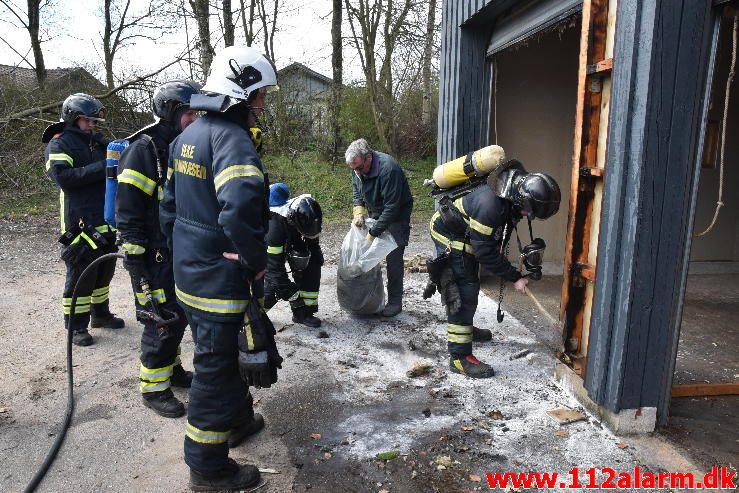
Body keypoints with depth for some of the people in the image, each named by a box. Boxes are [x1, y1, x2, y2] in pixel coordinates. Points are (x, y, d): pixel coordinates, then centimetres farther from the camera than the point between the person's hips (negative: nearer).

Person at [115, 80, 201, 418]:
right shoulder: (144, 150, -15)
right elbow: (127, 211, -18)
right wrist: (136, 263, -19)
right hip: (156, 256, -8)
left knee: (179, 316, 18)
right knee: (163, 321, -1)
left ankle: (171, 368, 36)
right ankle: (153, 388, 15)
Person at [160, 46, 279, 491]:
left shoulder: (188, 136, 11)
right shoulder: (232, 138, -20)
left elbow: (169, 206, 16)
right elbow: (241, 210, -36)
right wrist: (257, 264, -22)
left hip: (189, 273, 10)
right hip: (222, 282, -9)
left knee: (219, 356, 25)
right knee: (217, 367, 5)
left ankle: (237, 418, 47)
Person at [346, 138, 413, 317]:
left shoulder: (388, 169, -33)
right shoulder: (358, 168, -8)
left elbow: (392, 207, -32)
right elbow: (356, 191, 9)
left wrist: (373, 233, -29)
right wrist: (358, 211, -10)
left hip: (397, 217, -7)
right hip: (374, 215, 7)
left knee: (394, 259, -6)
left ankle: (395, 302, 5)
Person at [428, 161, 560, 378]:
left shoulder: (515, 189, -11)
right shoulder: (491, 203, -37)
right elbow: (485, 251, -28)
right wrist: (515, 277, -22)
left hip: (467, 235, 10)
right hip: (450, 236, -9)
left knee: (470, 285, 23)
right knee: (464, 293, -11)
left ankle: (465, 329, 44)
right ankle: (459, 356, -5)